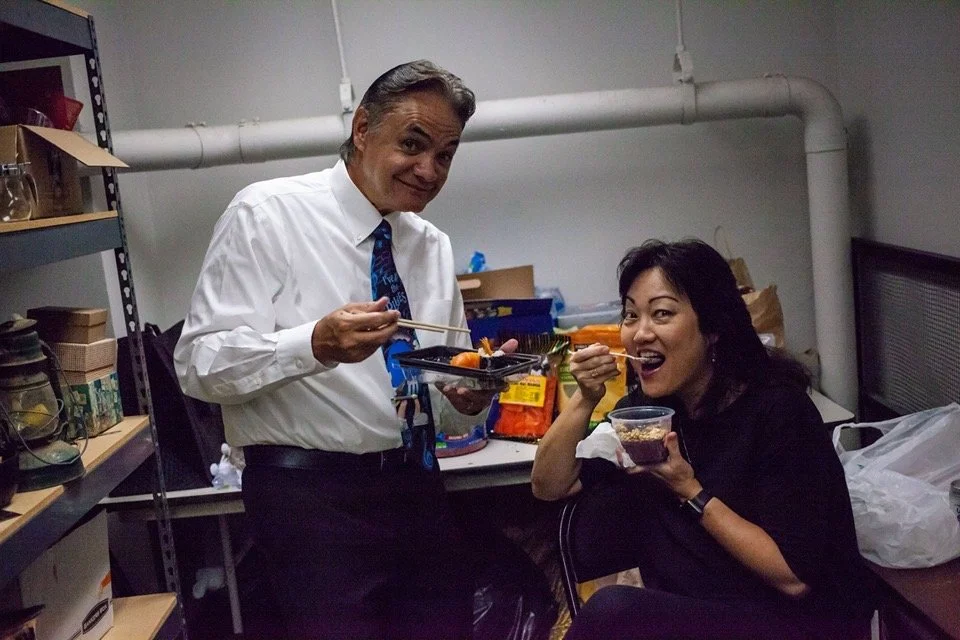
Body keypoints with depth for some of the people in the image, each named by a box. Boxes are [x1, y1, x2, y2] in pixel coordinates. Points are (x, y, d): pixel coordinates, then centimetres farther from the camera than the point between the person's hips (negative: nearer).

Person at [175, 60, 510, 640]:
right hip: (311, 496, -6)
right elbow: (201, 364, -15)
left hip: (416, 485, 6)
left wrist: (468, 398, -10)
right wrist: (317, 345, -31)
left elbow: (449, 407, 14)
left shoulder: (433, 247, 10)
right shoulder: (266, 215, -8)